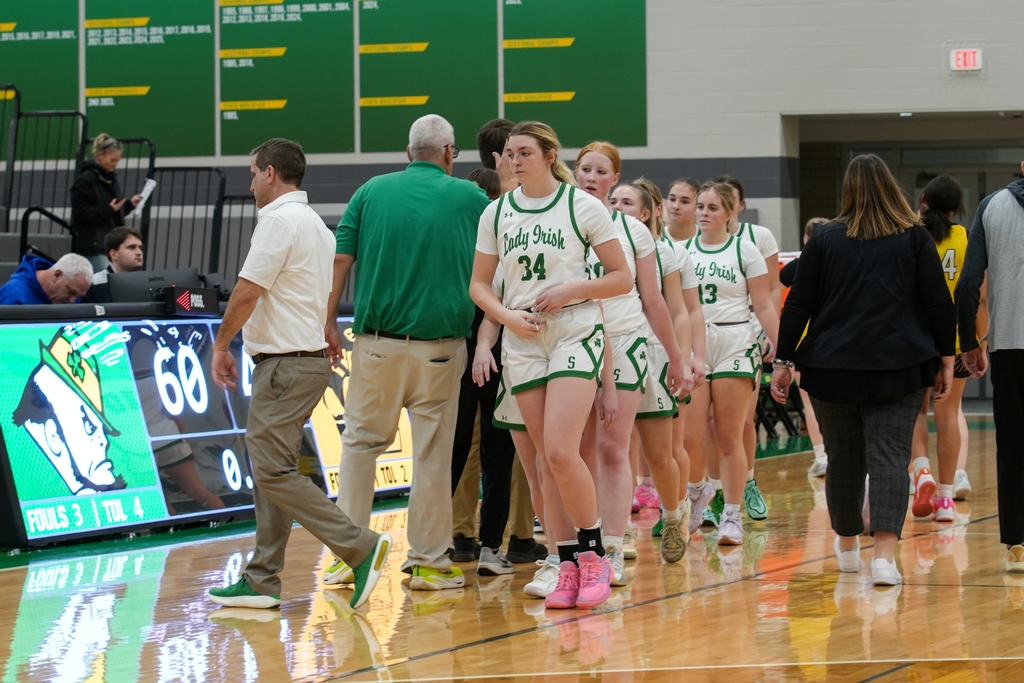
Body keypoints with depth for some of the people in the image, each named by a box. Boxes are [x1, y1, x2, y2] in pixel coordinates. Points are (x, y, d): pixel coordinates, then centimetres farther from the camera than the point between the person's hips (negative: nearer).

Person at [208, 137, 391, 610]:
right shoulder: (314, 224, 19)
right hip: (309, 356, 10)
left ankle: (360, 546, -16)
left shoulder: (279, 220, -12)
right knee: (270, 470, 10)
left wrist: (221, 345, -3)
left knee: (274, 471, -12)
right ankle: (262, 581, 11)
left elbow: (247, 292, -15)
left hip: (285, 364, -10)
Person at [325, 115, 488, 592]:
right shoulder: (469, 198, 2)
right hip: (439, 342, -1)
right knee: (433, 452, 4)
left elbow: (340, 260, 3)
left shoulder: (372, 191, 6)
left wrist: (329, 323, 8)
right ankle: (429, 561, 7)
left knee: (361, 441, 11)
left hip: (376, 341, 2)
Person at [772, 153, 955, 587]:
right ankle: (884, 556, -19)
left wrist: (784, 361, 8)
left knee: (843, 458, 14)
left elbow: (798, 304, 3)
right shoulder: (915, 238, 1)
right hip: (898, 368, -1)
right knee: (889, 458, -5)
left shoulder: (824, 239, 3)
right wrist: (946, 359, 9)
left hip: (833, 368, 1)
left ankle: (847, 546, 32)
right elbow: (938, 303, 1)